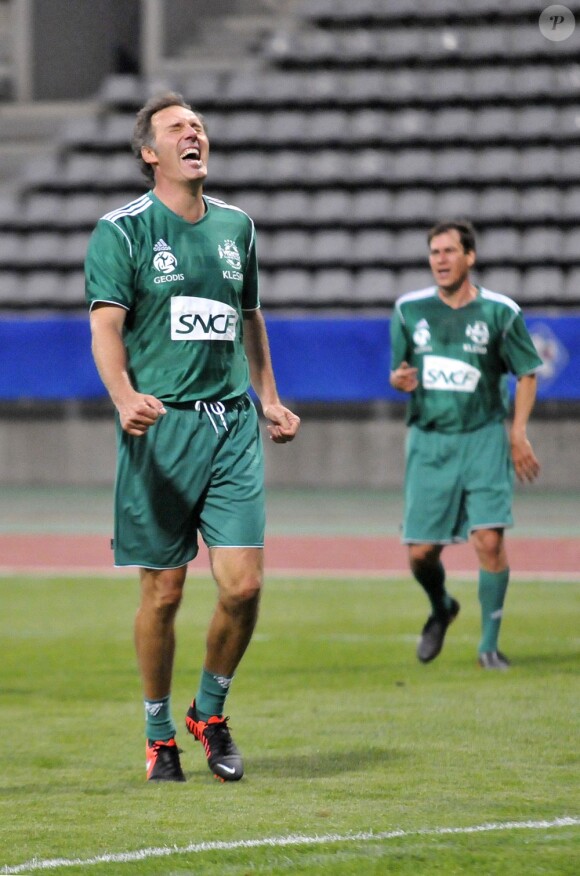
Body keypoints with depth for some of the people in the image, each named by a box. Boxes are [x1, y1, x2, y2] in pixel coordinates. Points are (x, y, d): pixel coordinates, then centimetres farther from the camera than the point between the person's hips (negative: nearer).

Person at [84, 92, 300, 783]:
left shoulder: (235, 225, 15)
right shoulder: (122, 231, -2)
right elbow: (105, 326, -11)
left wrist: (268, 397, 24)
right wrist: (124, 397, -28)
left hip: (232, 422, 4)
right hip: (160, 424, -4)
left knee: (243, 584, -6)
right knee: (163, 592, 0)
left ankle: (209, 713, 17)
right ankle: (159, 735, 16)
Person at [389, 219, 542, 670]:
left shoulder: (500, 311, -3)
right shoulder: (410, 309, 4)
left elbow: (527, 374, 3)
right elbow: (397, 371, 13)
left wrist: (518, 434, -7)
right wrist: (400, 379, -12)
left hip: (483, 439, -2)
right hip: (428, 442, 2)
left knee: (489, 539, -15)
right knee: (420, 552, -1)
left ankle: (490, 644, -1)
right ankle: (441, 608, 33)